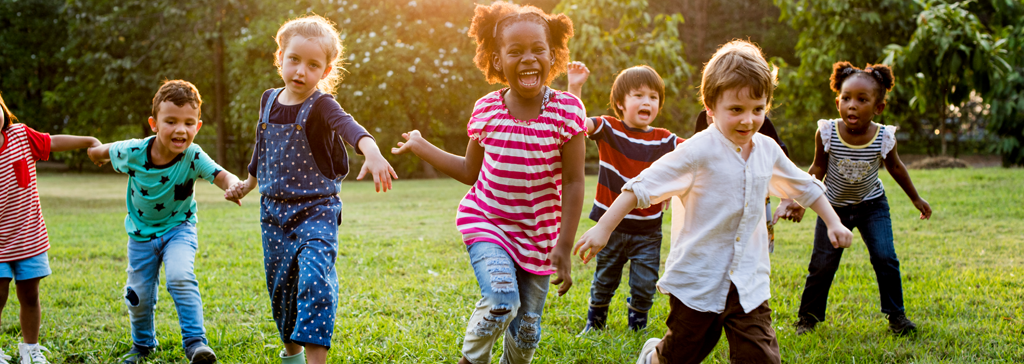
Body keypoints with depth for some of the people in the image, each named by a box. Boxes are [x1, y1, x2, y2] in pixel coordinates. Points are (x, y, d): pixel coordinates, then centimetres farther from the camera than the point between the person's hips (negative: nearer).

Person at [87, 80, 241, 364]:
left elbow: (221, 175, -47)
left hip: (179, 228, -2)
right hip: (142, 232, 2)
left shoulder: (193, 156, -28)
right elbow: (98, 152, -2)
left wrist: (233, 185, -65)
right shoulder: (133, 152, -23)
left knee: (180, 278, -29)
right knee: (138, 296, 12)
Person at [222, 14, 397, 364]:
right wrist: (248, 182, 35)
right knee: (280, 283, 13)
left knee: (315, 278, -22)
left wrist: (372, 152, -59)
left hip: (317, 209, -5)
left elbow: (348, 126, -38)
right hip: (274, 210, 5)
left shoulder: (321, 106, -15)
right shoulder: (269, 101, 3)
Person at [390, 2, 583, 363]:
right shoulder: (486, 110, -5)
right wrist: (421, 147, 11)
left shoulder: (566, 110, -12)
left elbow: (573, 182, -10)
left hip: (538, 235, 0)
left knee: (527, 331, 6)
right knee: (501, 300, -25)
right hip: (486, 222, 0)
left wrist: (564, 244, -12)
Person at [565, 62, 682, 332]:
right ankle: (595, 324, 37)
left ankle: (637, 327, 28)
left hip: (647, 230, 1)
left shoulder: (664, 140, 0)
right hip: (611, 225, -1)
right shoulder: (609, 130, -7)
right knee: (604, 281, 15)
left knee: (645, 285, 5)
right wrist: (575, 88, -34)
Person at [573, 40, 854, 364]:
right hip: (697, 278, -4)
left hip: (749, 285, 4)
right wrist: (603, 228, -21)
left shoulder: (767, 150, 3)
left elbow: (804, 186, 22)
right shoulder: (700, 150, -15)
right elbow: (643, 186, -16)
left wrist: (833, 222, 20)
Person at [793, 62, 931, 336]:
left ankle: (895, 313, 11)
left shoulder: (884, 137, -21)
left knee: (885, 258, -10)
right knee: (822, 264, 0)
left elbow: (895, 167, 0)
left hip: (872, 206, 0)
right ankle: (808, 316, 20)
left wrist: (916, 199, 12)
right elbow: (818, 168, -6)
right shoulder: (827, 134, -23)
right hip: (834, 207, 0)